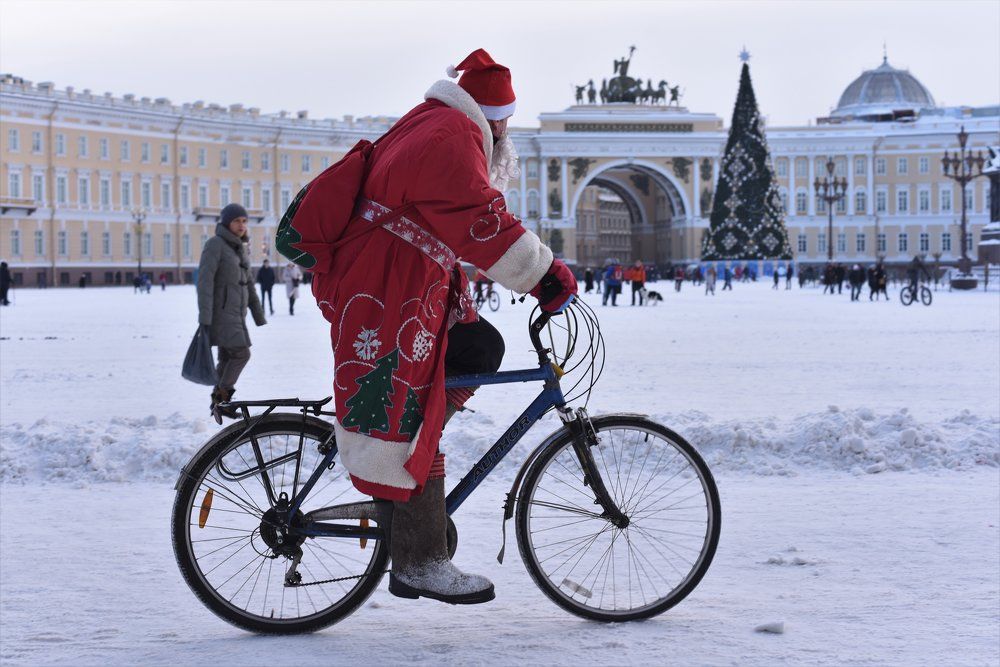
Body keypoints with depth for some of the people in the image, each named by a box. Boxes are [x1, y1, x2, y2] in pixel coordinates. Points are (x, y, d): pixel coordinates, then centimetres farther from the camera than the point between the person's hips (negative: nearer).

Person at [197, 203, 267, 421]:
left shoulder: (241, 247, 15)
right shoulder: (215, 244, -9)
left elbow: (248, 283, 22)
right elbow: (205, 280, -16)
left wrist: (259, 315, 22)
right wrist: (204, 317, -23)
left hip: (236, 313, 8)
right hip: (221, 311, -8)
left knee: (228, 357, 8)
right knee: (241, 354, -13)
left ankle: (219, 403, 13)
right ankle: (221, 397, -4)